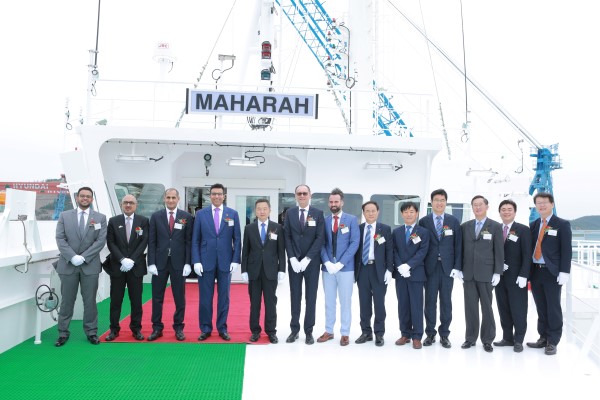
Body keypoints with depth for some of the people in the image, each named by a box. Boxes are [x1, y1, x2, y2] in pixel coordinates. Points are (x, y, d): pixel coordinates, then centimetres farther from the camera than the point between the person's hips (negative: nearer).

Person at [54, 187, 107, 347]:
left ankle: (91, 332, 16)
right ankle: (63, 333, 18)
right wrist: (73, 257, -13)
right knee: (66, 301, 7)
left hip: (90, 265, 0)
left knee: (90, 301, 6)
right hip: (68, 264, 1)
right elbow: (60, 239, -1)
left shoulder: (100, 218, 4)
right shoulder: (64, 216, 7)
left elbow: (101, 241, -3)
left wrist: (83, 257, -12)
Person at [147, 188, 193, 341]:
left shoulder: (187, 217, 1)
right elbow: (151, 241, 2)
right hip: (160, 262, 1)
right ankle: (157, 328, 19)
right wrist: (151, 263, -5)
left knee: (179, 298, 7)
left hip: (178, 263, -1)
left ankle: (179, 328, 18)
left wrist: (188, 263, -6)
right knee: (157, 297, 7)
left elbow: (189, 241, 0)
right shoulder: (156, 216, 4)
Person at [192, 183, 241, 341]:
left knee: (224, 296, 8)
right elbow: (195, 240, 2)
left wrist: (235, 260, -4)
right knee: (205, 297, 5)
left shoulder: (233, 214, 3)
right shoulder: (201, 214, 3)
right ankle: (205, 329, 17)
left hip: (225, 262, 0)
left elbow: (237, 239, 3)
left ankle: (222, 328, 19)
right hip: (206, 261, 0)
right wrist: (196, 261, -6)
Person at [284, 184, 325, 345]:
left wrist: (307, 259, -14)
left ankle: (309, 331, 14)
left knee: (311, 297, 5)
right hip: (294, 261, 1)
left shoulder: (318, 213, -1)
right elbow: (287, 237, 1)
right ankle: (294, 329, 17)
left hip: (312, 262, -1)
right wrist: (292, 258, -10)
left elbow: (320, 238, -7)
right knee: (295, 297, 7)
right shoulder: (290, 212, 4)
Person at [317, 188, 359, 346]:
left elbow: (354, 243, -7)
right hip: (327, 267, 2)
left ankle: (345, 333, 16)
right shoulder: (324, 221, 6)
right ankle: (329, 331, 21)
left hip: (345, 267, -2)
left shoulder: (352, 220, 0)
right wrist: (327, 262, -11)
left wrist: (340, 263, -14)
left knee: (345, 302, 5)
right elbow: (321, 244, 4)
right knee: (329, 302, 11)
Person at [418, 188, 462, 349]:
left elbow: (458, 245, 4)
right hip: (430, 267, 0)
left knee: (446, 301, 6)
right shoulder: (423, 221, 4)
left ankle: (444, 334, 16)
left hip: (448, 267, 1)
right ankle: (430, 333, 15)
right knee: (430, 301, 4)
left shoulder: (454, 221, 5)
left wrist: (457, 267, -4)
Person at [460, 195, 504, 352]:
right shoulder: (465, 226, 9)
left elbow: (499, 251, -1)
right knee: (470, 307, 7)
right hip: (468, 273, 3)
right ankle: (470, 338, 16)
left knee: (487, 307, 4)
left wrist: (497, 272, -7)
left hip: (486, 274, -2)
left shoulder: (495, 227, 1)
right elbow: (461, 249, 10)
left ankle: (487, 340, 15)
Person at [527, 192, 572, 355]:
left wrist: (564, 272, -14)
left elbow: (566, 250, -6)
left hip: (552, 273, -4)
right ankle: (543, 338, 21)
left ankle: (553, 342, 12)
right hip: (535, 271, 4)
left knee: (553, 308, 3)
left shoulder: (562, 224, 0)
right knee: (541, 308, 11)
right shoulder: (533, 225, 12)